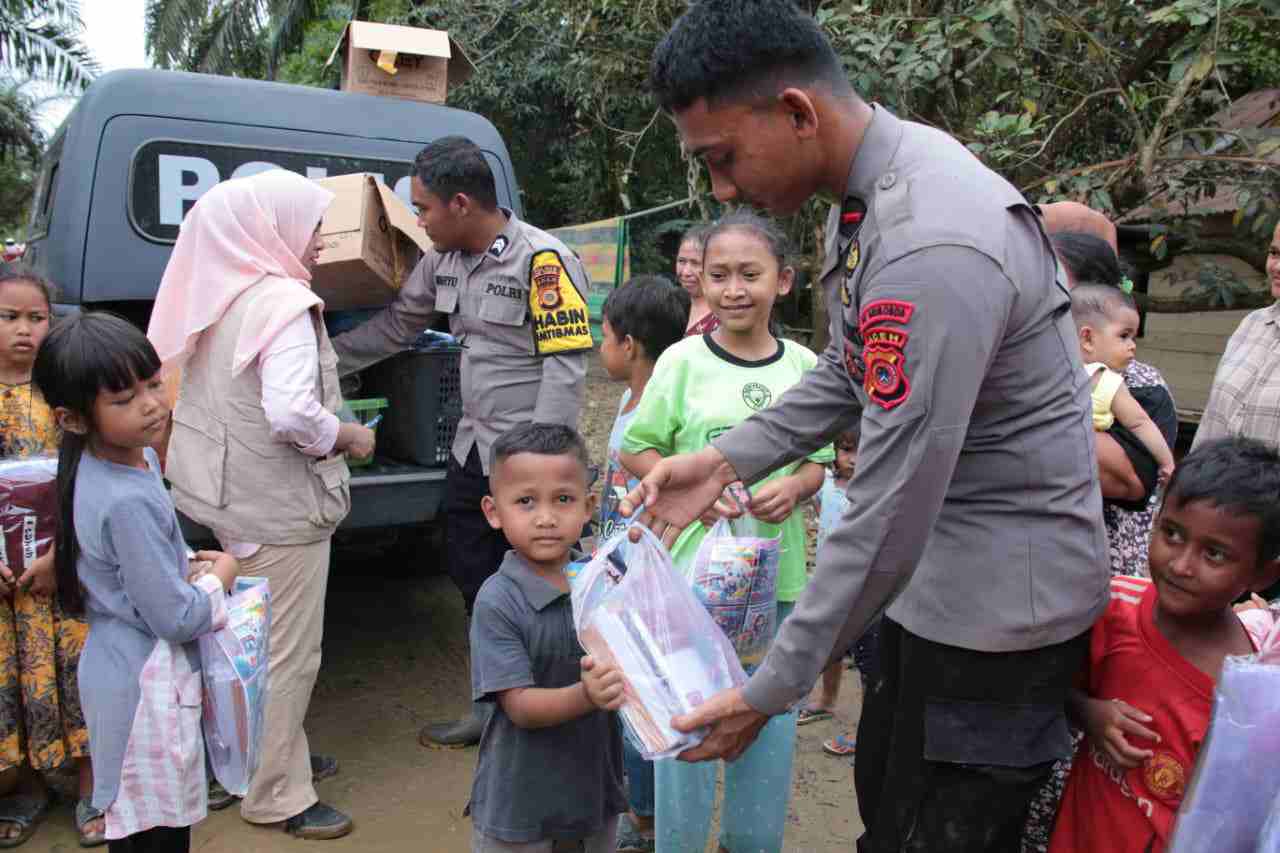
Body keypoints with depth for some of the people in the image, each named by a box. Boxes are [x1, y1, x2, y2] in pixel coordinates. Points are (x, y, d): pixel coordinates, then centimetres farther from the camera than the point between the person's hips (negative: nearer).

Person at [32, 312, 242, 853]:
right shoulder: (129, 502, -29)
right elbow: (176, 618, -24)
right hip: (148, 682, -9)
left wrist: (186, 564, 3)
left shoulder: (116, 460, 0)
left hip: (118, 663, 9)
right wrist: (220, 578, -8)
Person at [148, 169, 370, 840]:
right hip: (280, 506, -9)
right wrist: (349, 437, -14)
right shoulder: (282, 303, -20)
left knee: (256, 639, 23)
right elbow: (293, 413, -31)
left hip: (231, 495, 9)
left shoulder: (215, 296, 7)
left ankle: (274, 756, 40)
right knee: (288, 653, 4)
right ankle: (278, 796, 18)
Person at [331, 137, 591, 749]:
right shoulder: (443, 261, 8)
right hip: (472, 447, 8)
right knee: (472, 577, 16)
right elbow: (394, 326, 18)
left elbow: (566, 365, -18)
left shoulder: (543, 260, -16)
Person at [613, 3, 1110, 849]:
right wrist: (726, 459, 2)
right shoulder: (866, 188, 0)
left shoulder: (934, 247, -31)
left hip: (1001, 601, -9)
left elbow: (890, 511, -28)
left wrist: (771, 690, -17)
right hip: (933, 575, 9)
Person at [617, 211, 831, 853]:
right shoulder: (683, 361, -6)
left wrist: (794, 488, -11)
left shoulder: (803, 366, 2)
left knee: (769, 722, 16)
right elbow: (635, 450, 0)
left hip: (777, 575, 3)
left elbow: (816, 460, 10)